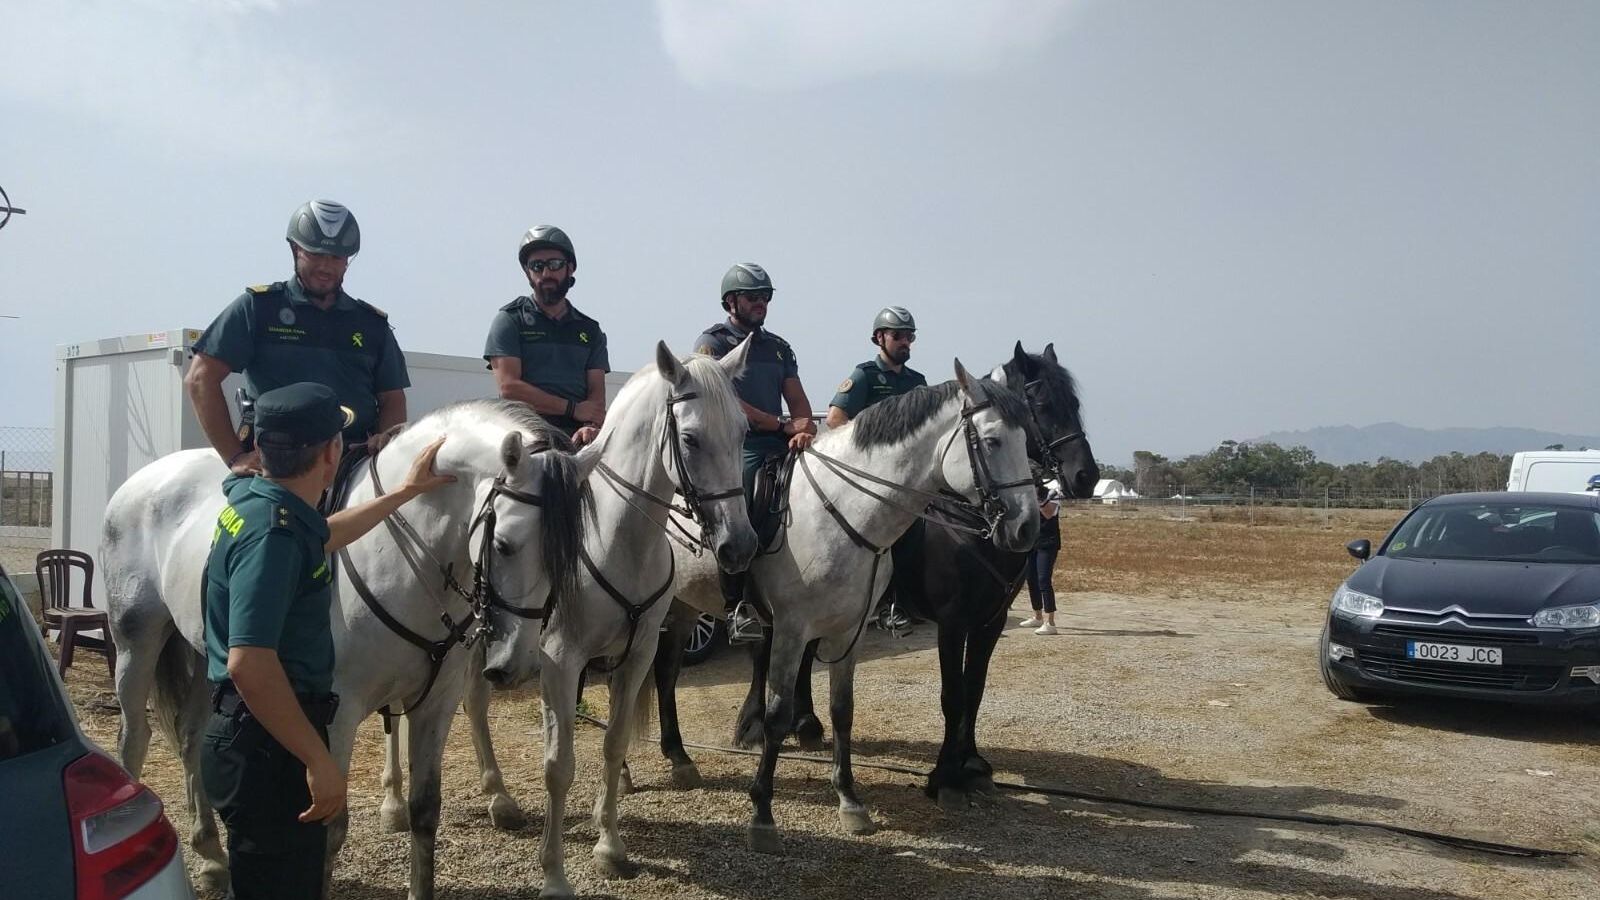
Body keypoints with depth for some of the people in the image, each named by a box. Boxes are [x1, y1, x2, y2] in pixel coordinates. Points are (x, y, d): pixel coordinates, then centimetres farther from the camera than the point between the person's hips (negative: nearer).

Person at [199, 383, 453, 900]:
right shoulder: (272, 532, -24)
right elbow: (249, 664, -32)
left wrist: (408, 491, 33)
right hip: (268, 747, -10)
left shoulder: (259, 503, 7)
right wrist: (319, 761, -27)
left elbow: (323, 538, 29)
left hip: (259, 740, 10)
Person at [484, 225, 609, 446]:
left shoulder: (590, 330, 20)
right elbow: (509, 387, -4)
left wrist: (591, 426, -15)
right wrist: (573, 409, -7)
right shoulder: (510, 319, 9)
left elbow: (597, 395, 9)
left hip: (576, 435, 3)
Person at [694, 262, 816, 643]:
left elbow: (799, 403, 16)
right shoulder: (712, 342, 6)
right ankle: (738, 608, -29)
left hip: (779, 448, 6)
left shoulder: (779, 348, 24)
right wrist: (782, 424, -9)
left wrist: (805, 430, -8)